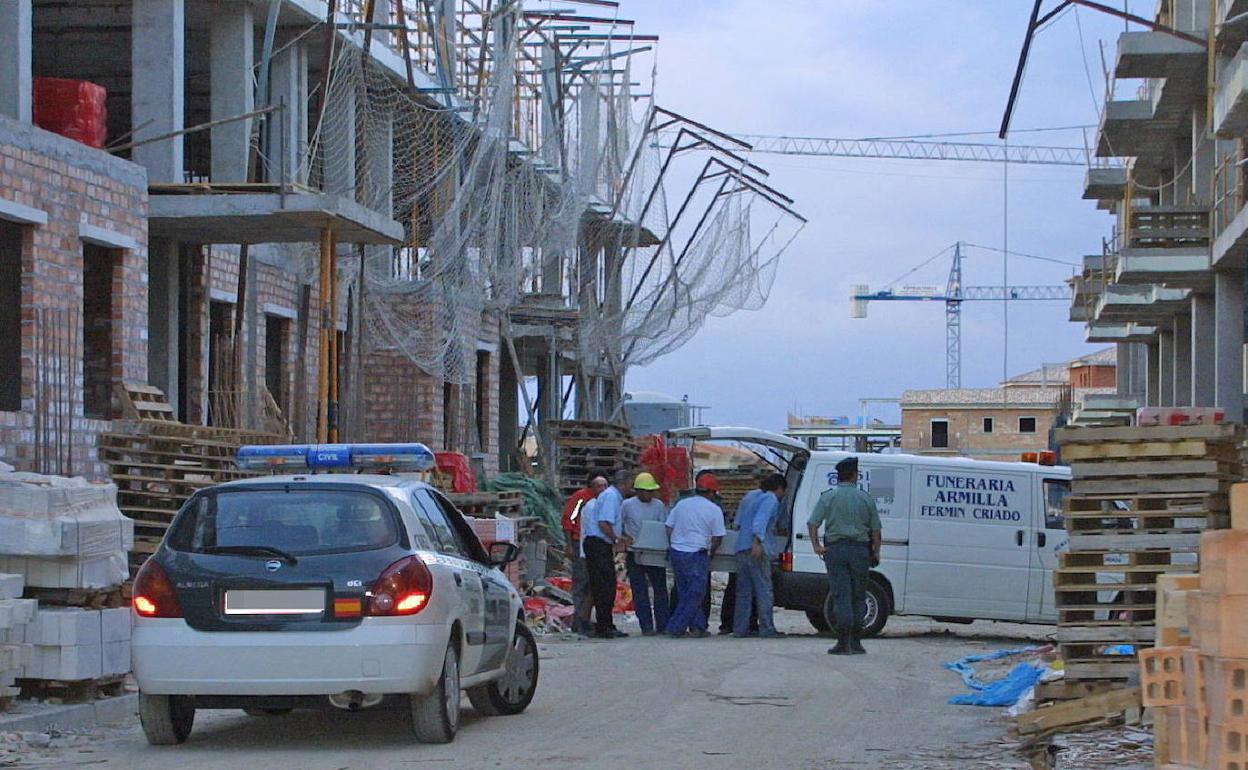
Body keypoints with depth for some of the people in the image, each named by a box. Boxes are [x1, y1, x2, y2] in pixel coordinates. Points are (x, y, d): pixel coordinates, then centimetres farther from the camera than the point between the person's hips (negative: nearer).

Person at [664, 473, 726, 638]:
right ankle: (676, 627, -2)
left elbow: (669, 529, 11)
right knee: (694, 594, 2)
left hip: (676, 552, 6)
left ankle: (698, 625, 16)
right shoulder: (714, 510, -4)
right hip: (697, 555, -6)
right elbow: (718, 538, -3)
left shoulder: (681, 504, 10)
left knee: (685, 592, 14)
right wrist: (710, 552, 14)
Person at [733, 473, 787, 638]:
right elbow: (760, 519, -18)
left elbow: (738, 523, 28)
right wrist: (758, 541, -27)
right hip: (757, 549, -8)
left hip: (741, 548, 8)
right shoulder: (771, 499, -2)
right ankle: (767, 628, -7)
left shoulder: (751, 496, 24)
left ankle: (740, 629, 7)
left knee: (744, 591, 9)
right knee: (764, 589, -5)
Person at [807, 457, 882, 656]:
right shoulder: (865, 498, 5)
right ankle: (856, 642, 10)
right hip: (860, 549, 1)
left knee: (841, 596, -2)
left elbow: (812, 523, -7)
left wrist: (816, 545, -1)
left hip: (835, 549, -1)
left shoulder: (828, 497, 1)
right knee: (858, 596, 9)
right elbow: (876, 529, 6)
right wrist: (876, 552, 14)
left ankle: (844, 641, -10)